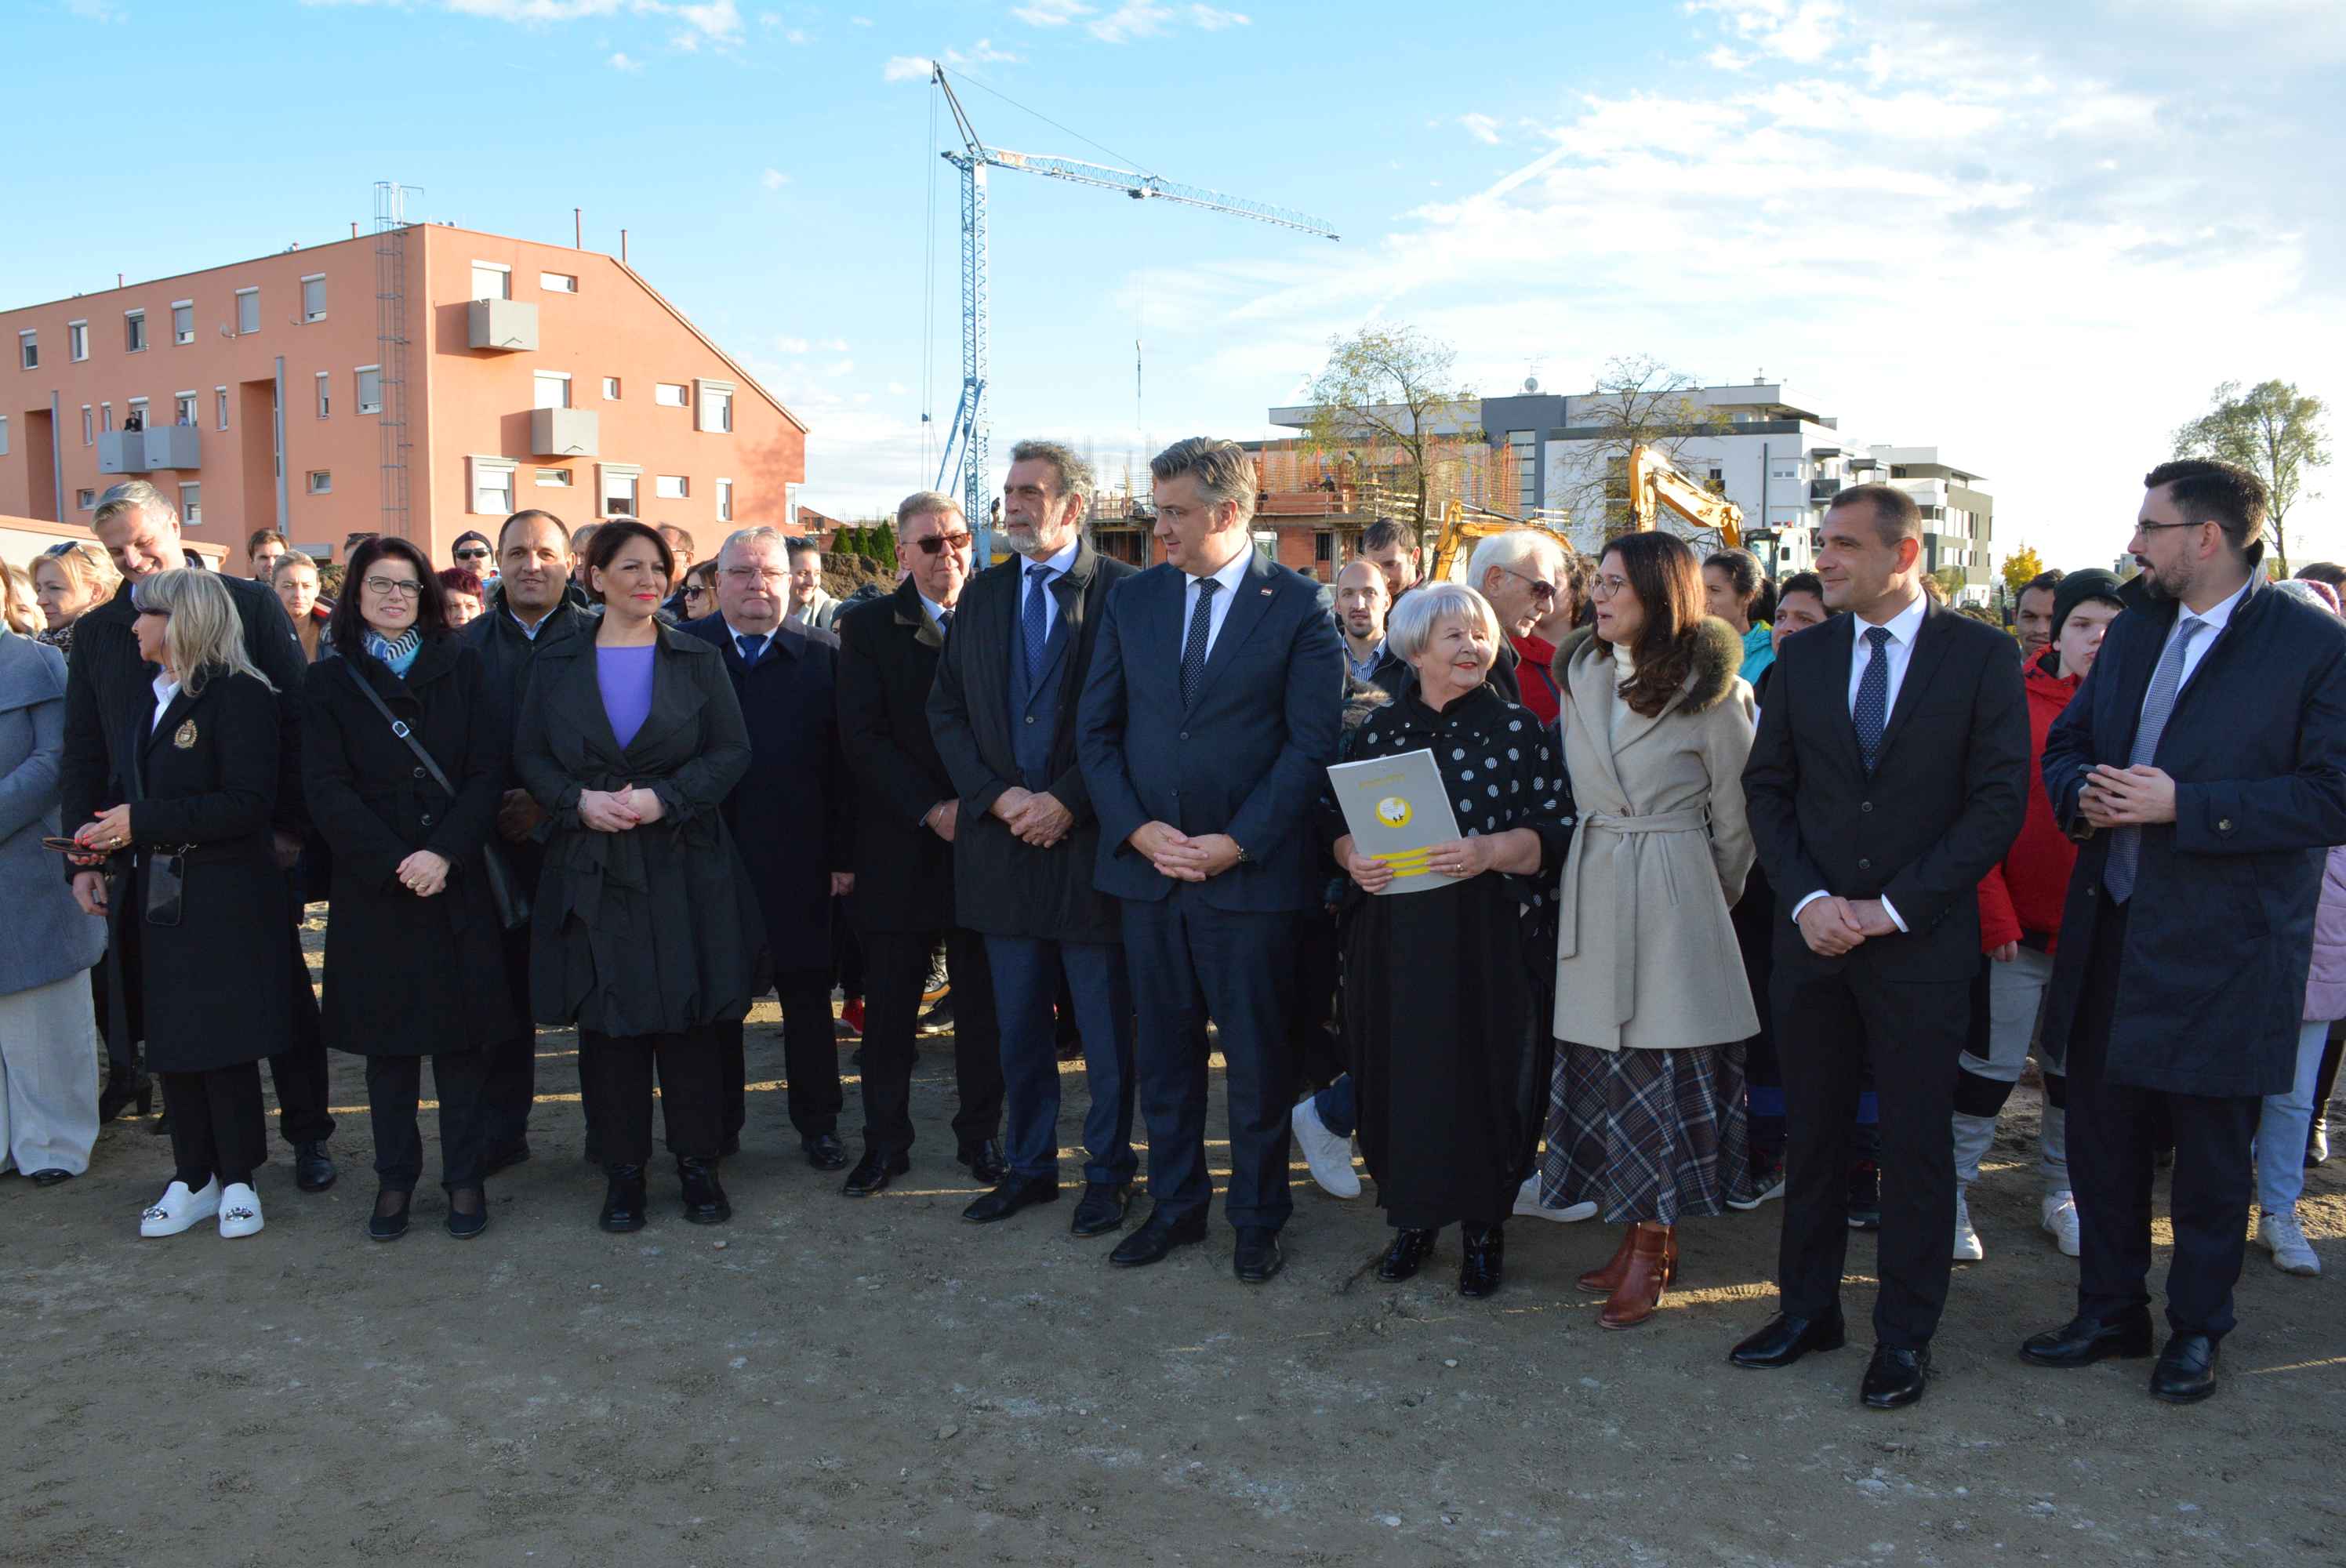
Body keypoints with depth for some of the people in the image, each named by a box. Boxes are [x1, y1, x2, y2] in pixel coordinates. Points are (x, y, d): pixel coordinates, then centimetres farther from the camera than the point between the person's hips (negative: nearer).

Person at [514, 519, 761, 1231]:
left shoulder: (698, 660, 5)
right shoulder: (556, 665, 8)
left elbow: (731, 751, 0)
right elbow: (530, 757, 6)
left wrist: (665, 798, -14)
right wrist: (580, 800, -13)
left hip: (684, 868, -1)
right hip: (592, 870, 1)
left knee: (690, 1017, 2)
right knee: (608, 1020, 4)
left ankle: (697, 1161, 14)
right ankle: (623, 1167, 16)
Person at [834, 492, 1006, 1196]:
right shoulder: (868, 627, 2)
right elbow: (862, 736, -5)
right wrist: (931, 810, -14)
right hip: (900, 843, 0)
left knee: (983, 1001, 8)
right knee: (889, 1004, 6)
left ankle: (980, 1135, 22)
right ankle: (885, 1143, 19)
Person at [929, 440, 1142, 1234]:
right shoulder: (983, 594, 10)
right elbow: (947, 709, 8)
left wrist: (1067, 801, -15)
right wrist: (997, 796, -6)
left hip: (1090, 838, -5)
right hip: (1003, 836, 5)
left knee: (1106, 1026, 7)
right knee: (1018, 1022, 14)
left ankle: (1107, 1171, 22)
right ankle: (1029, 1164, 28)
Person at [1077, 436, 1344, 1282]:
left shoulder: (1298, 605, -4)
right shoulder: (1131, 598, 7)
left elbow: (1312, 742, -8)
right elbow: (1096, 728, 6)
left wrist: (1237, 843, -15)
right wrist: (1139, 829, -7)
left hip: (1251, 870, -4)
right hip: (1146, 863, 4)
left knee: (1256, 1054, 7)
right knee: (1163, 1047, 14)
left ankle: (1257, 1218, 24)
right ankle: (1175, 1204, 29)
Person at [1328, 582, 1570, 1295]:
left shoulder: (1518, 729, 1)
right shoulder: (1375, 726, 7)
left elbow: (1553, 831, -4)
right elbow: (1333, 814, 11)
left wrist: (1490, 851, -20)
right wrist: (1353, 856, -10)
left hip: (1491, 940, -2)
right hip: (1393, 935, 2)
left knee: (1485, 1075, 2)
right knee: (1399, 1073, 6)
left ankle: (1483, 1226, 19)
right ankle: (1411, 1219, 23)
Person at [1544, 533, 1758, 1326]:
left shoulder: (1712, 693, -6)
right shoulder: (1579, 674, 9)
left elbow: (1733, 820, 1)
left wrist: (1714, 905, 8)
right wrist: (1584, 865, 15)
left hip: (1673, 893, -5)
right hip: (1591, 891, 5)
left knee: (1663, 1063, -1)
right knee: (1604, 1064, 8)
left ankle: (1652, 1247, 11)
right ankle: (1642, 1234, 20)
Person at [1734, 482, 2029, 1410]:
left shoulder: (1981, 656, -4)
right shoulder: (1802, 656, 6)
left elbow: (2000, 799, -8)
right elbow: (1767, 786, 7)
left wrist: (1895, 908, -13)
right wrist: (1806, 898, -7)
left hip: (1921, 945, -3)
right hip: (1813, 940, 3)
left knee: (1916, 1143, 5)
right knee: (1811, 1133, 11)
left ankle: (1904, 1336, 19)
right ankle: (1808, 1308, 26)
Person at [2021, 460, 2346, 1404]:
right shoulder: (2133, 634, 10)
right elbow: (2065, 743, 18)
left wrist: (2183, 806, -21)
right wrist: (2083, 791, -4)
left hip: (2222, 949, -6)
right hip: (2112, 930, 6)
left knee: (2211, 1149, 9)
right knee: (2102, 1133, 14)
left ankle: (2196, 1329, 27)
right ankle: (2110, 1310, 31)